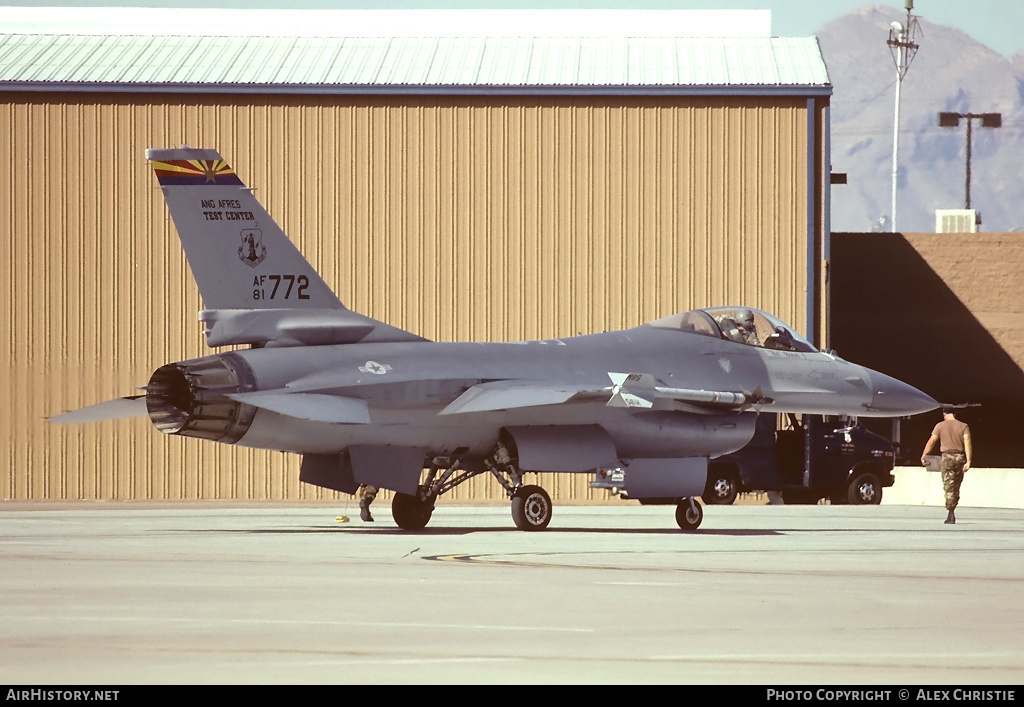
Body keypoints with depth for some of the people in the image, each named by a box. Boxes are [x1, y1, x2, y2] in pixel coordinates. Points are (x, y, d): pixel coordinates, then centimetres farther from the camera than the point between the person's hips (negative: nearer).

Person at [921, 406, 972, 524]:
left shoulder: (940, 426, 2)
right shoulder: (963, 426, 6)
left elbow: (931, 442, -3)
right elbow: (967, 443, -5)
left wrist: (923, 456, 3)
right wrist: (968, 461, -10)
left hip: (947, 457, -2)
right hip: (960, 457, 2)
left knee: (949, 486, -4)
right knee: (956, 487, 13)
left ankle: (951, 513, -15)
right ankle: (951, 512, 18)